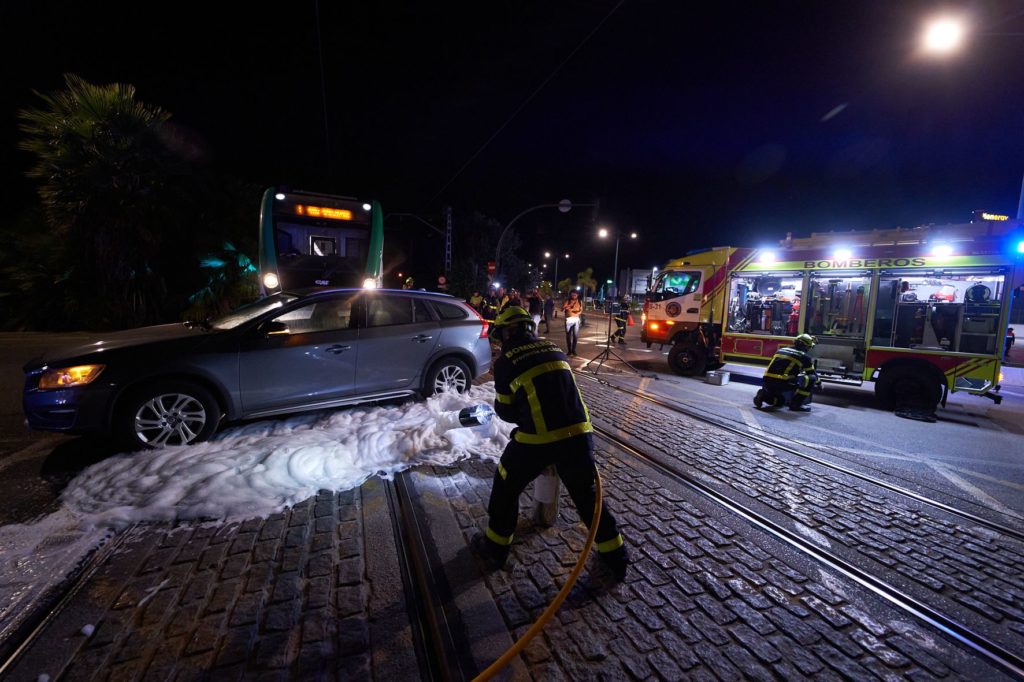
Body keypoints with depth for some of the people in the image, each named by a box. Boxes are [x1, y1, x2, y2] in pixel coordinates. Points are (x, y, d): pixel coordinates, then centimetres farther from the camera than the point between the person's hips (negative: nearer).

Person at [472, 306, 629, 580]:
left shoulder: (506, 360, 0)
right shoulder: (555, 349, 13)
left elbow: (504, 409, 8)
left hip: (536, 438, -4)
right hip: (578, 432, 4)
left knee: (506, 487, 21)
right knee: (586, 493, 24)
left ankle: (495, 548, 36)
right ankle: (615, 555, 36)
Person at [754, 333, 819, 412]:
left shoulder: (781, 350, 21)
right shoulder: (804, 356, 5)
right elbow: (812, 374, 17)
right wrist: (818, 382, 38)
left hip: (766, 382, 7)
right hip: (782, 384, -7)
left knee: (780, 401, 33)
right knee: (811, 379, 8)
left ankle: (763, 395, 3)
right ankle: (796, 404, 5)